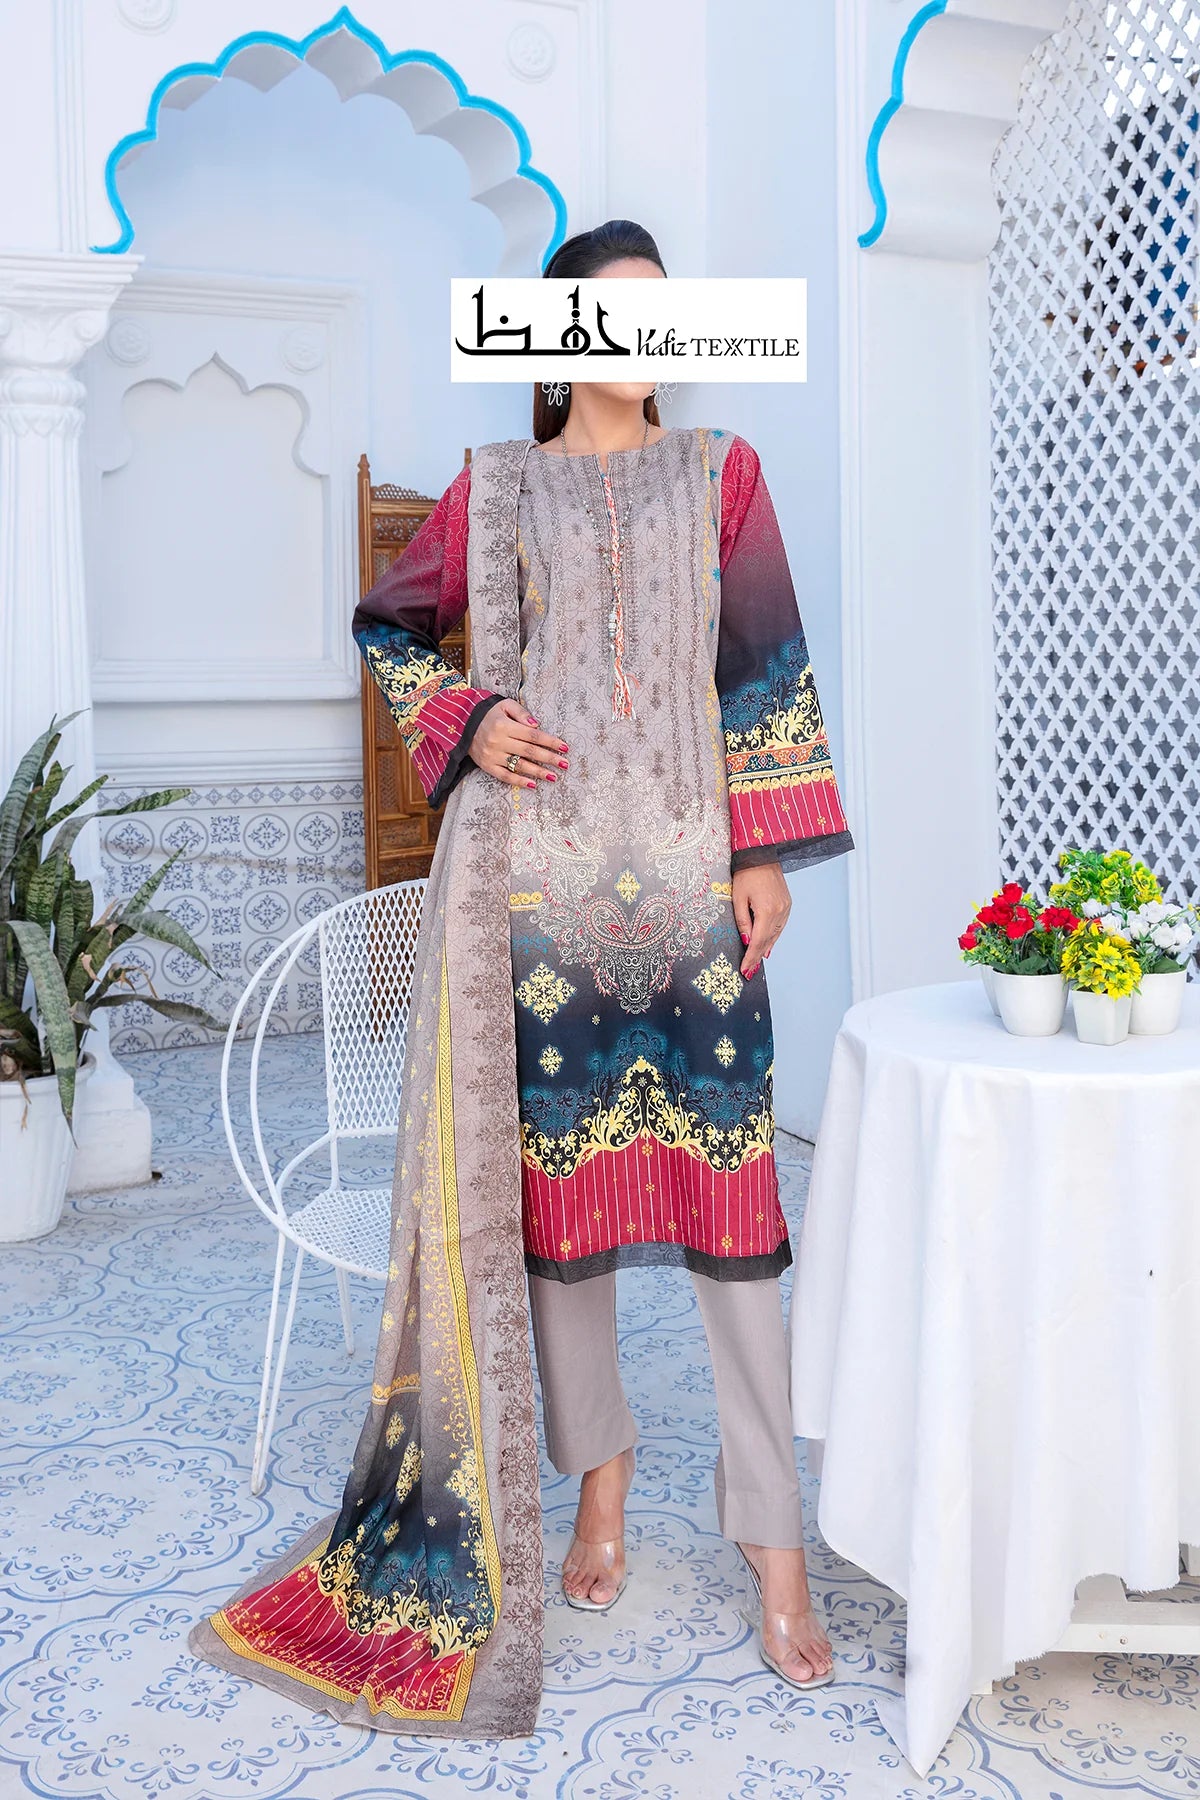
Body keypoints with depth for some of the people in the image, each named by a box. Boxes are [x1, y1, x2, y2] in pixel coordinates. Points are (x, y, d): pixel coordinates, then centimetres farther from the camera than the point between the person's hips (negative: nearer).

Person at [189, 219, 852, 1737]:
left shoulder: (720, 474, 10)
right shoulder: (495, 489, 10)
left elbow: (769, 670, 7)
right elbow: (389, 627, 20)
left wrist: (768, 856, -2)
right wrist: (466, 720, 0)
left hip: (688, 864, 0)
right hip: (539, 865, 1)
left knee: (728, 1175, -4)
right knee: (559, 1161, 6)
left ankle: (771, 1538, 5)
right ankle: (600, 1469, 26)